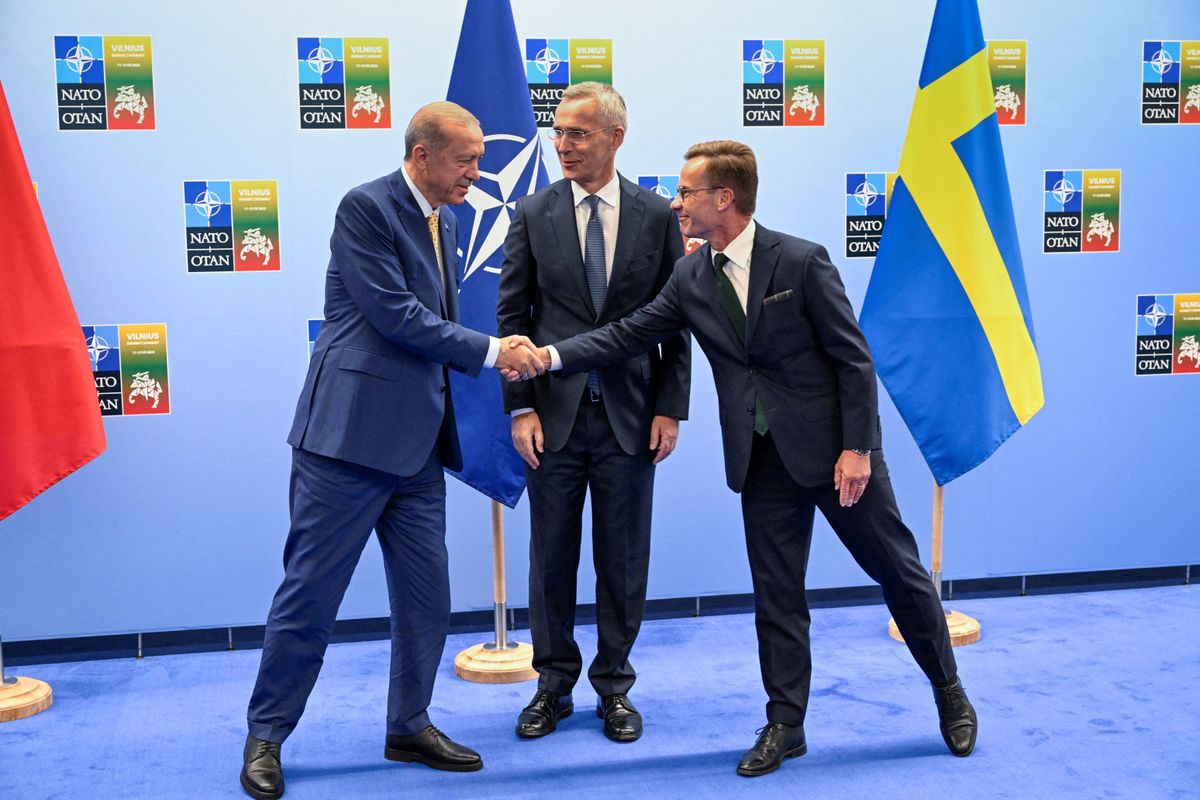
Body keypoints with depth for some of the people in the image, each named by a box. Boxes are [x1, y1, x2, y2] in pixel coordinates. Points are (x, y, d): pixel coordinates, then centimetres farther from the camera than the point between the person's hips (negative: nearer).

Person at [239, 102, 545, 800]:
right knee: (311, 593, 0)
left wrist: (498, 355, 3)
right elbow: (395, 314, -17)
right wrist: (489, 351, -12)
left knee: (427, 596, 12)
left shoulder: (444, 220, 15)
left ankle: (410, 726, 27)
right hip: (352, 430, -8)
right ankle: (265, 737, 15)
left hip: (417, 441, 8)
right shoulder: (365, 208, -10)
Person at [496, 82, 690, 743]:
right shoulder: (533, 213, 3)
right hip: (555, 414, 1)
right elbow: (512, 316, 3)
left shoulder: (657, 214, 2)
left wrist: (670, 408, -2)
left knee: (623, 559, 8)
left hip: (630, 415, 0)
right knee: (551, 557, 9)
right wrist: (521, 408, -5)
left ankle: (614, 686, 23)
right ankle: (553, 684, 25)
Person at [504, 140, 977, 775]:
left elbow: (853, 358, -11)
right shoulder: (691, 278, 3)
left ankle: (949, 691, 28)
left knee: (897, 570, 8)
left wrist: (856, 447, -15)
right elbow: (629, 334, 3)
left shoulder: (802, 262, -12)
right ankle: (785, 723, 21)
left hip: (833, 444, -4)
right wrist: (550, 356, -8)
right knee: (775, 592, 9)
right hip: (762, 457, 4)